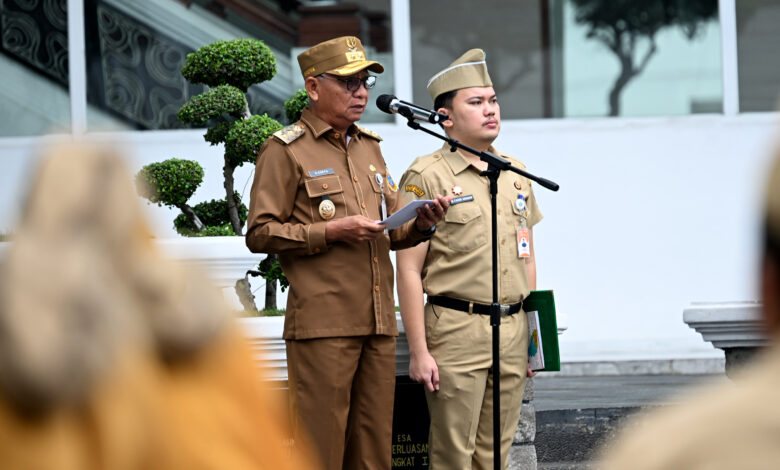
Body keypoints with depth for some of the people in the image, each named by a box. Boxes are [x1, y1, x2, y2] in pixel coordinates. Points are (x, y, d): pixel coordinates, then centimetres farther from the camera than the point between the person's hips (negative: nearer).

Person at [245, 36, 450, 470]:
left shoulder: (370, 147, 21)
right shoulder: (285, 150, 0)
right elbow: (260, 234, -5)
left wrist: (421, 224, 1)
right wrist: (330, 232, -14)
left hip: (379, 322, 6)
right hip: (323, 323, -6)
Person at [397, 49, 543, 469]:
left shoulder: (516, 175, 14)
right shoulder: (426, 176, -6)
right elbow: (408, 269, -8)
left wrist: (534, 331, 15)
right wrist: (418, 350, -13)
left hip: (513, 330, 6)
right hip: (456, 331, -6)